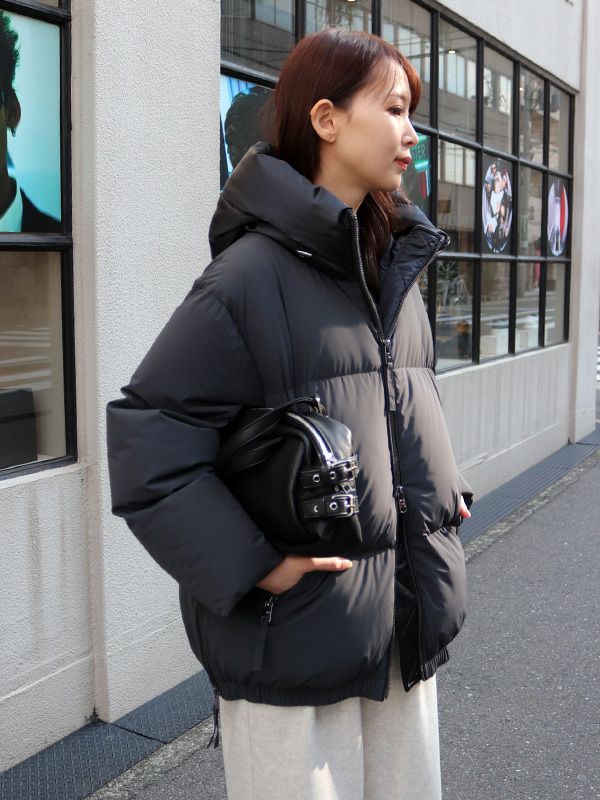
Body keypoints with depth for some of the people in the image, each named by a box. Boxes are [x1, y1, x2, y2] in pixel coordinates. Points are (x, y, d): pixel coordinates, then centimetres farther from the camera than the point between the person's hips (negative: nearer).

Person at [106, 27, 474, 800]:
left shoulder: (397, 264, 10)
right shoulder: (254, 272, -14)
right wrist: (252, 564, -19)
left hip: (402, 626, 7)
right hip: (299, 627, -7)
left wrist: (441, 495, 11)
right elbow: (147, 433, -16)